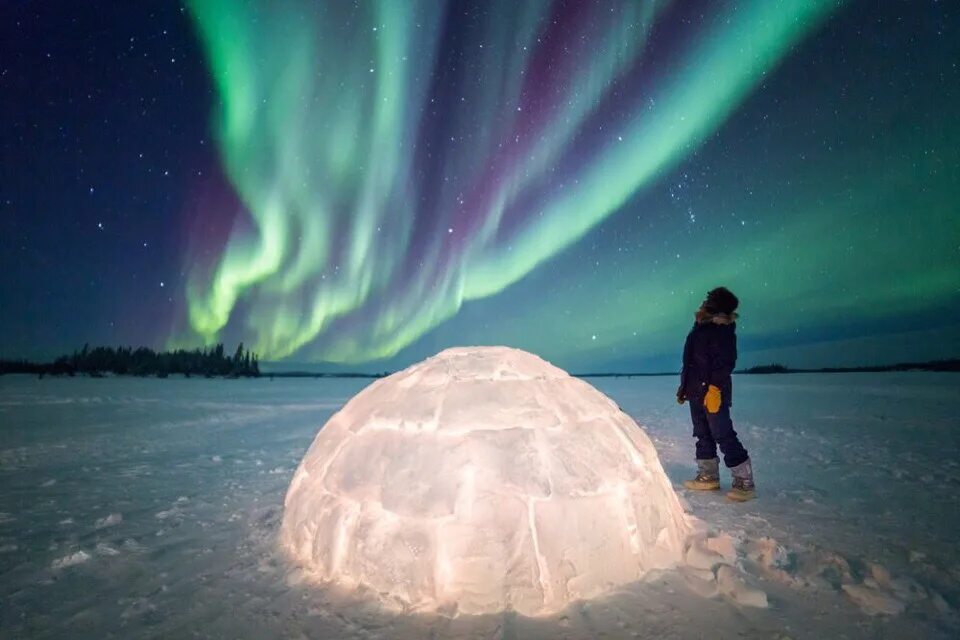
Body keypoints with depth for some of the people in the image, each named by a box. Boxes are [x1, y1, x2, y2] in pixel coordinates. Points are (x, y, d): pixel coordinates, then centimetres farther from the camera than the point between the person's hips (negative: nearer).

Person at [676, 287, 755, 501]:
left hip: (713, 393, -9)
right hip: (697, 392, 9)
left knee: (723, 436, -6)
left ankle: (744, 481, 4)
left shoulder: (722, 330, -12)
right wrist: (684, 387, 20)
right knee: (703, 435, 14)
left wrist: (714, 388, -25)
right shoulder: (700, 329, 15)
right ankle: (708, 476, 24)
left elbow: (724, 362, -20)